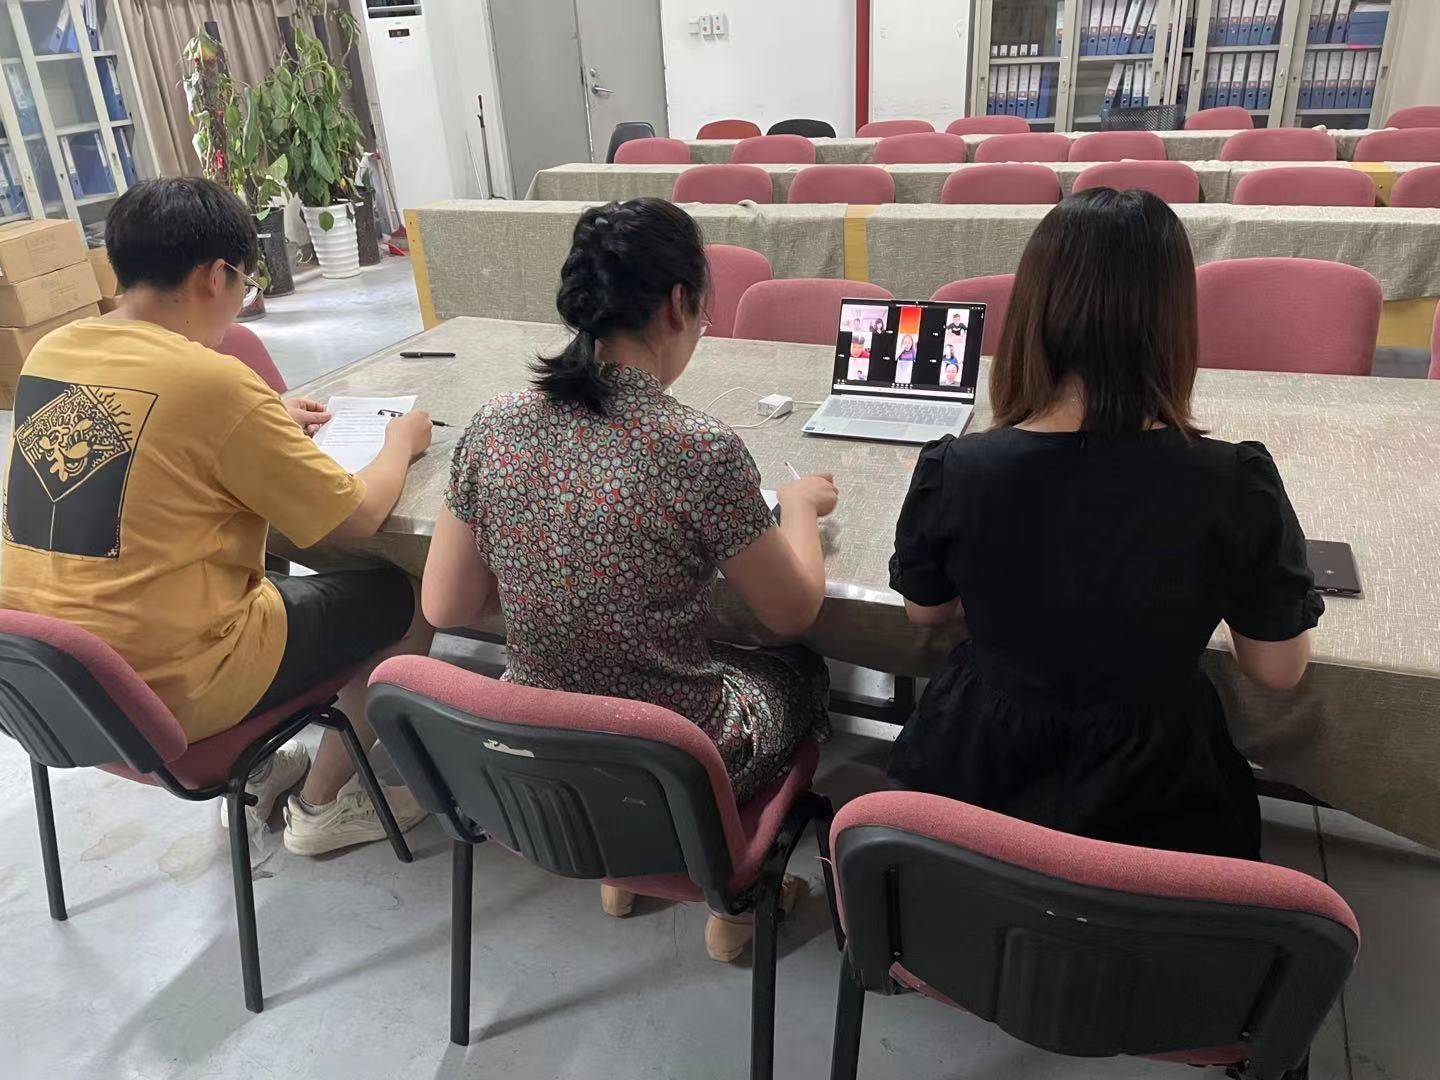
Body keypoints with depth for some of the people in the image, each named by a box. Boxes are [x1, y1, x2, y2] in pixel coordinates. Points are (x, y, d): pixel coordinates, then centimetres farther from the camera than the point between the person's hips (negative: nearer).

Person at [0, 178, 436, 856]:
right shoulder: (213, 380, -21)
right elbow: (354, 518, -13)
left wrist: (265, 425, 17)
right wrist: (402, 442, 4)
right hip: (164, 692, -8)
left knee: (260, 568, 32)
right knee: (404, 599, 9)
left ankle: (253, 768, 33)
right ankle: (325, 806, 19)